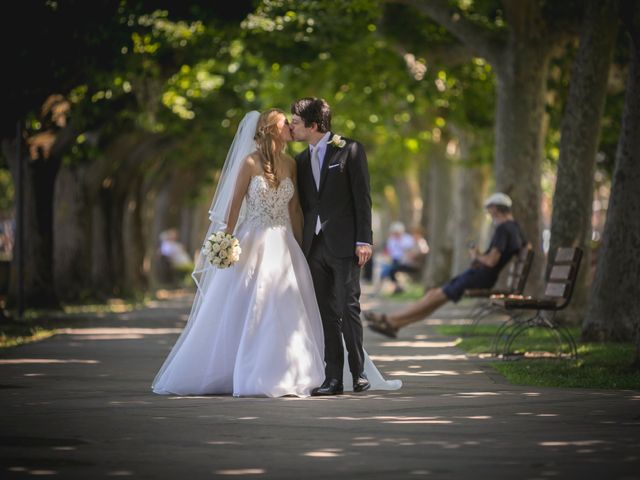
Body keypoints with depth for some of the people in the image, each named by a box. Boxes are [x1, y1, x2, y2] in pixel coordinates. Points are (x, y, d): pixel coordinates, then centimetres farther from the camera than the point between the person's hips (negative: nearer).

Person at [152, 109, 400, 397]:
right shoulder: (250, 162, -6)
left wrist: (300, 245, 7)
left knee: (287, 312, 0)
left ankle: (284, 376, 6)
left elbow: (294, 209, 11)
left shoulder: (290, 164, 9)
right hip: (253, 244, -5)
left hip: (283, 247, 5)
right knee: (245, 312, -3)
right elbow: (235, 204, -4)